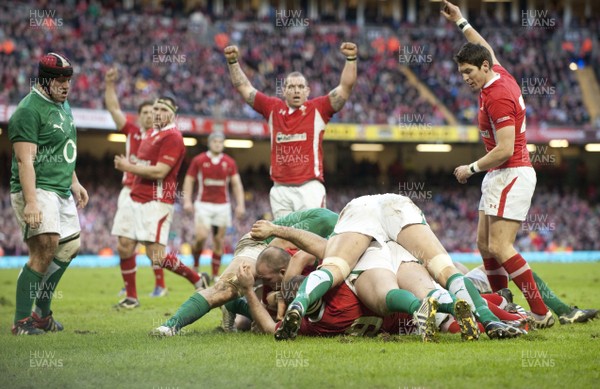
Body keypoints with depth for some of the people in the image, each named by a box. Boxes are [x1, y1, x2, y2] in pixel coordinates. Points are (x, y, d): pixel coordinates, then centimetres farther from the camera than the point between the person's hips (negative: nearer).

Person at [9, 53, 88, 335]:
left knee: (69, 247, 14)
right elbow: (25, 160, -23)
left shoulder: (62, 105, 15)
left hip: (62, 192, 10)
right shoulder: (29, 110, -16)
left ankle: (42, 312, 25)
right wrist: (30, 203, -29)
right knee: (46, 247, -21)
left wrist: (74, 183, 25)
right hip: (36, 189, -10)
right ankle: (21, 321, -17)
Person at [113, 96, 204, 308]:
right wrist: (127, 165, 6)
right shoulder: (151, 133, 18)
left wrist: (128, 167, -10)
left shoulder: (172, 137, -12)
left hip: (156, 201, -9)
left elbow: (159, 172, -20)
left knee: (156, 256, -13)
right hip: (136, 198, 9)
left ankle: (198, 280, 2)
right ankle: (131, 298, 15)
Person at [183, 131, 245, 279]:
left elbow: (236, 184, 7)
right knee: (201, 236, -17)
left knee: (219, 240, 3)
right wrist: (187, 201, -7)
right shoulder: (199, 160, 0)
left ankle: (215, 274, 11)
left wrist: (240, 204, -2)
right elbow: (189, 180, 4)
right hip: (203, 204, -2)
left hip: (223, 206, 2)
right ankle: (195, 265, 8)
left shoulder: (229, 163, 6)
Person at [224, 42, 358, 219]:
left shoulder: (318, 109, 5)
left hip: (310, 187, -3)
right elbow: (244, 87, 17)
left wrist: (351, 59, -16)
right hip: (280, 189, 3)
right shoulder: (273, 108, 13)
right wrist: (233, 62, 8)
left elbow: (346, 86, -3)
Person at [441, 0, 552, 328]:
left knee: (499, 247, -16)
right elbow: (486, 50, 32)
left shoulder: (497, 97, -20)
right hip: (498, 177, 10)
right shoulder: (500, 76, 8)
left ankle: (541, 313, -14)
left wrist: (472, 168, -12)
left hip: (512, 175, -10)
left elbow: (504, 149, -25)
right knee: (484, 243, 10)